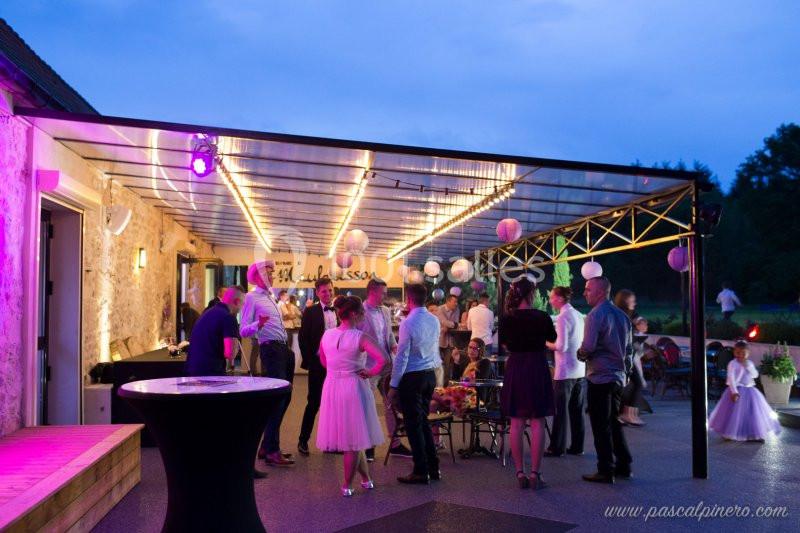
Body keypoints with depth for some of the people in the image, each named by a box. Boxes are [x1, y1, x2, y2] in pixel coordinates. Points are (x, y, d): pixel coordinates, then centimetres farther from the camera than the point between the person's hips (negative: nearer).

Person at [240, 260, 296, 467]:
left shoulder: (270, 297, 20)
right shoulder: (251, 297, -6)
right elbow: (243, 331, -13)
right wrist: (258, 324, -32)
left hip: (284, 350, 9)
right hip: (271, 350, -9)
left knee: (284, 398, 12)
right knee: (277, 398, -10)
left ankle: (267, 446, 21)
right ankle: (272, 452, -4)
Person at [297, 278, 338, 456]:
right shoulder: (310, 312, -3)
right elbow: (303, 338, -4)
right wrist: (308, 361, -8)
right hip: (318, 363, -3)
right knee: (314, 403, 2)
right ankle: (303, 440, 15)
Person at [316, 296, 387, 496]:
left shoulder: (326, 335, 0)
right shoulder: (360, 337, -15)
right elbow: (382, 359, -25)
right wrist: (370, 373, -9)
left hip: (332, 387, 5)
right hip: (353, 387, -5)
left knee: (348, 435, 17)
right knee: (354, 437, 7)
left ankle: (366, 478, 28)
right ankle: (347, 485, 14)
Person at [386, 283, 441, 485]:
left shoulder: (408, 323, -16)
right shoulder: (434, 321, 4)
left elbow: (401, 357, -15)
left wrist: (394, 385, -9)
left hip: (412, 377, -7)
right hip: (430, 375, 7)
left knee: (413, 424, 3)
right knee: (423, 421, 18)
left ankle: (421, 472, 8)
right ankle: (433, 468, 21)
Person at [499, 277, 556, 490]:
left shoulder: (507, 318, -4)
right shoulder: (542, 317, -8)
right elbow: (552, 338, 10)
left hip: (514, 369, 2)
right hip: (537, 368, -2)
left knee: (516, 423, 7)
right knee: (537, 423, 5)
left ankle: (520, 473, 10)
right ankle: (535, 474, 5)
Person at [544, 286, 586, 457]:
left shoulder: (563, 317, -14)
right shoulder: (579, 316, 11)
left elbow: (561, 346, -20)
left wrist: (546, 343, -3)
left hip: (565, 371, -8)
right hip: (581, 370, 8)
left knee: (560, 410, 1)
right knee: (577, 410, 13)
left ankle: (557, 448, 8)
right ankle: (577, 446, 19)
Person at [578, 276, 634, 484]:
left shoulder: (595, 315, -15)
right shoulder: (622, 315, 11)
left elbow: (588, 347, -21)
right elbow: (629, 348, 17)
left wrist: (581, 354, -1)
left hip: (599, 377, -8)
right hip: (618, 376, 8)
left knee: (601, 426, -1)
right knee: (614, 422, 17)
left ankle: (605, 471, 4)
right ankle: (623, 466, 22)